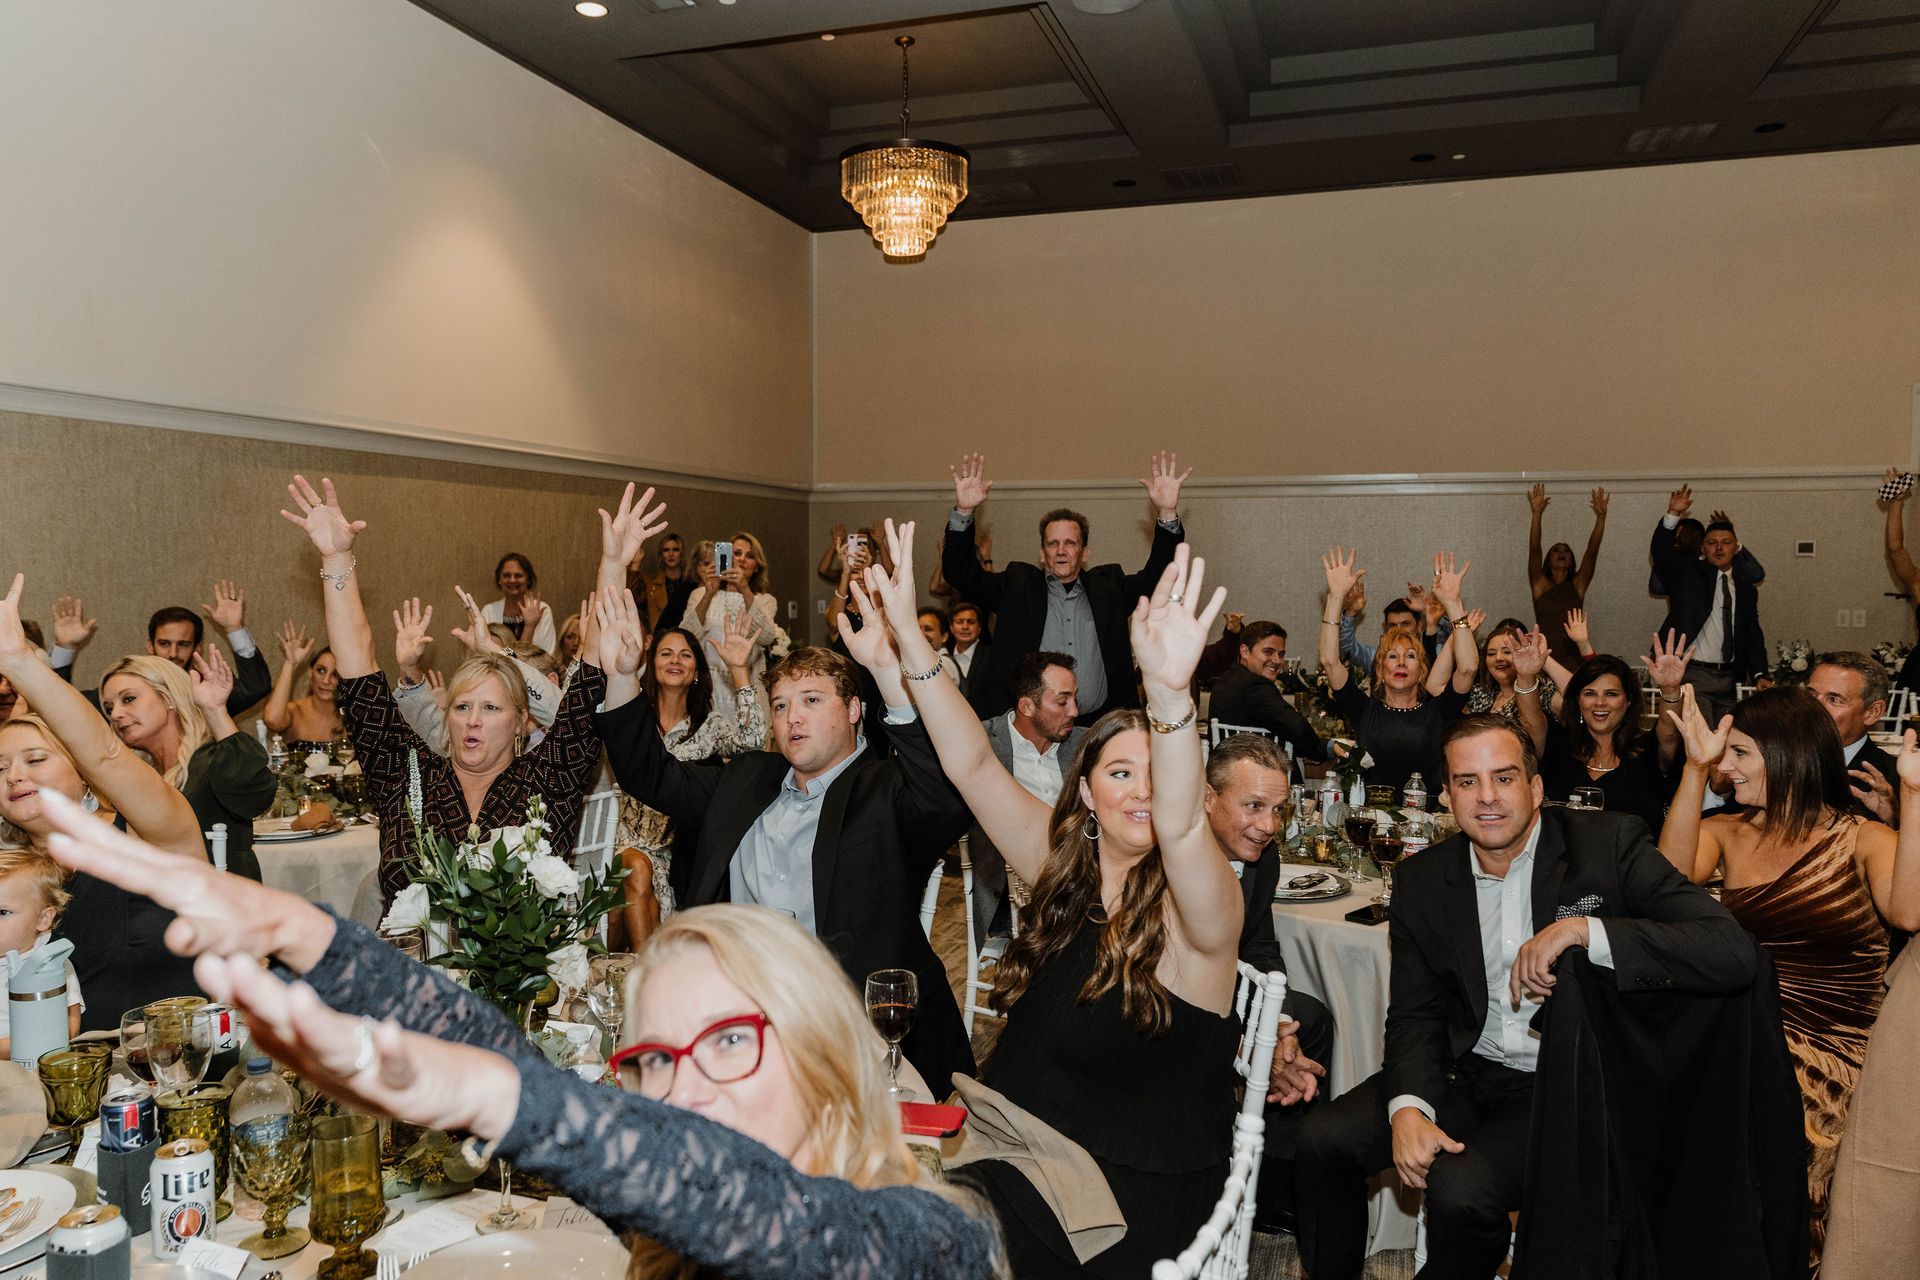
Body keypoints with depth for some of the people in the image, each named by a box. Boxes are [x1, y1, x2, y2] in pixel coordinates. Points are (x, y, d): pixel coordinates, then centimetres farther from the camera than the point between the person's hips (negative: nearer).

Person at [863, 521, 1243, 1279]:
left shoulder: (1198, 912, -13)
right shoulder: (1064, 869, 3)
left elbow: (1179, 822, -34)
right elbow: (973, 766, -3)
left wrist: (1171, 693, -51)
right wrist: (909, 641, -12)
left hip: (1132, 1197, -5)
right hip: (1022, 1151, 5)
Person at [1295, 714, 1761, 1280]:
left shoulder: (1610, 844, -9)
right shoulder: (1422, 879, 1)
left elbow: (1734, 952, -20)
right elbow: (1415, 1015, 1)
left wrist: (1583, 930, -29)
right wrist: (1408, 1107, -19)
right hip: (1465, 1073, 4)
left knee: (1461, 1188, -27)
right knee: (1323, 1138, -14)